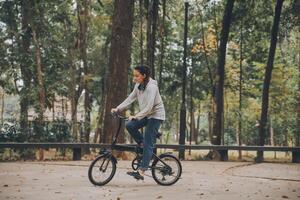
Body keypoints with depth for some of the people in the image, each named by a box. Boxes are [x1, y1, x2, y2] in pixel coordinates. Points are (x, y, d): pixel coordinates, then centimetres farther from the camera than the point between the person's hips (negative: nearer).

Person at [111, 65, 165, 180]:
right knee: (129, 125, -13)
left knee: (148, 144, -12)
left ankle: (141, 171, -14)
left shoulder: (151, 87, -21)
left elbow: (149, 107, -28)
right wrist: (118, 109, -8)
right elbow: (130, 98, 3)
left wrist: (136, 116, -33)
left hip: (156, 116, -8)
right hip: (146, 115, 8)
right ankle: (142, 143, 7)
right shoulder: (138, 86, 5)